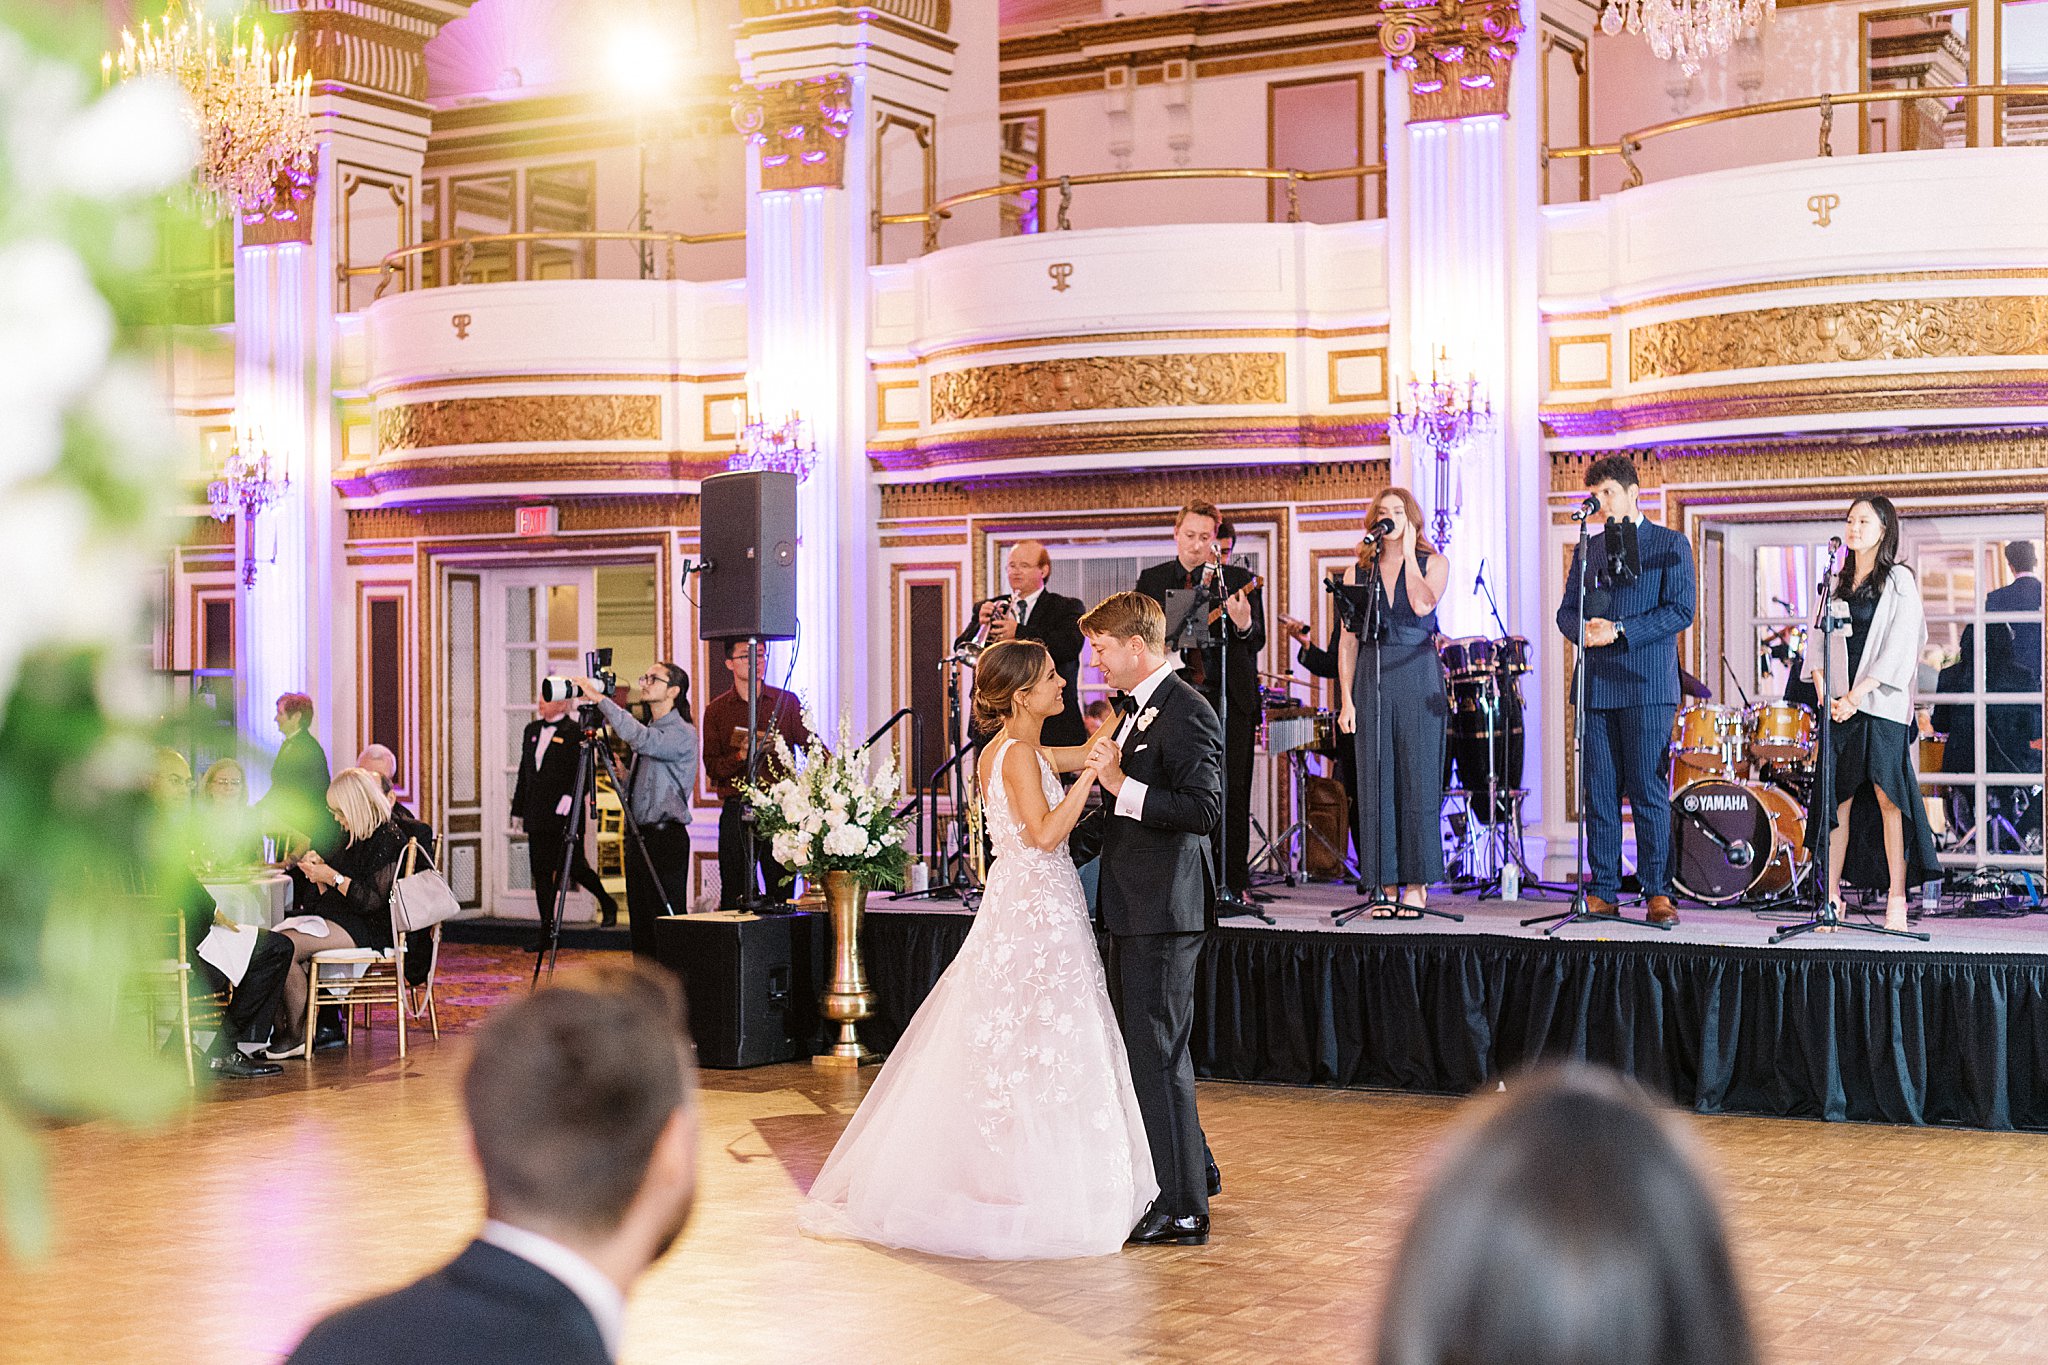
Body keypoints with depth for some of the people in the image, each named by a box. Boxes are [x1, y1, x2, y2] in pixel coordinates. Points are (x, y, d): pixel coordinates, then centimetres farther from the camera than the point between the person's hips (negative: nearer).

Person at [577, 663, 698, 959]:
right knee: (640, 921, 10)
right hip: (638, 834, 9)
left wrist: (601, 699, -28)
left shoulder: (683, 733, -11)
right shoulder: (648, 730, 18)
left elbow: (640, 739, -29)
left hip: (666, 836, -9)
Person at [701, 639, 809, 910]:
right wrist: (740, 756, -15)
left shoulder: (787, 702, 10)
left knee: (782, 893, -1)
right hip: (737, 811, 0)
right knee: (735, 897, -2)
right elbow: (711, 767, 4)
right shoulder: (716, 710, 9)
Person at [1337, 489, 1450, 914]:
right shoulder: (1359, 571, 11)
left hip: (1419, 678, -2)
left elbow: (1422, 605, -16)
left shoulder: (1433, 563, 6)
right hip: (1371, 677, 2)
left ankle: (1416, 885, 2)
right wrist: (1346, 698, -1)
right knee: (1375, 781, 0)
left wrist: (1408, 552, -6)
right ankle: (1383, 885, 5)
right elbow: (1348, 639, 7)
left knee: (1418, 779, -3)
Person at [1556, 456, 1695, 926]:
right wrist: (1584, 630, -7)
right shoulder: (1588, 548, 18)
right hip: (1595, 684, 5)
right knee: (1599, 793, 3)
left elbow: (1680, 610, -6)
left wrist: (1619, 631, -15)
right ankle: (1603, 893, 8)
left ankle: (1658, 893, 0)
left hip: (1647, 686, -4)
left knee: (1649, 791, -5)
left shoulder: (1671, 545, 3)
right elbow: (1566, 610, 17)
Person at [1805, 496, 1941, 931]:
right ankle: (1832, 897, 3)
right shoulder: (1838, 582, 16)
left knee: (1887, 798, -7)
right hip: (1840, 705, 5)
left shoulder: (1899, 581, 1)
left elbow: (1897, 650, -7)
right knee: (1838, 800, 2)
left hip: (1881, 703, -4)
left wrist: (1857, 695, -14)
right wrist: (1825, 691, -3)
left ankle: (1896, 899, -6)